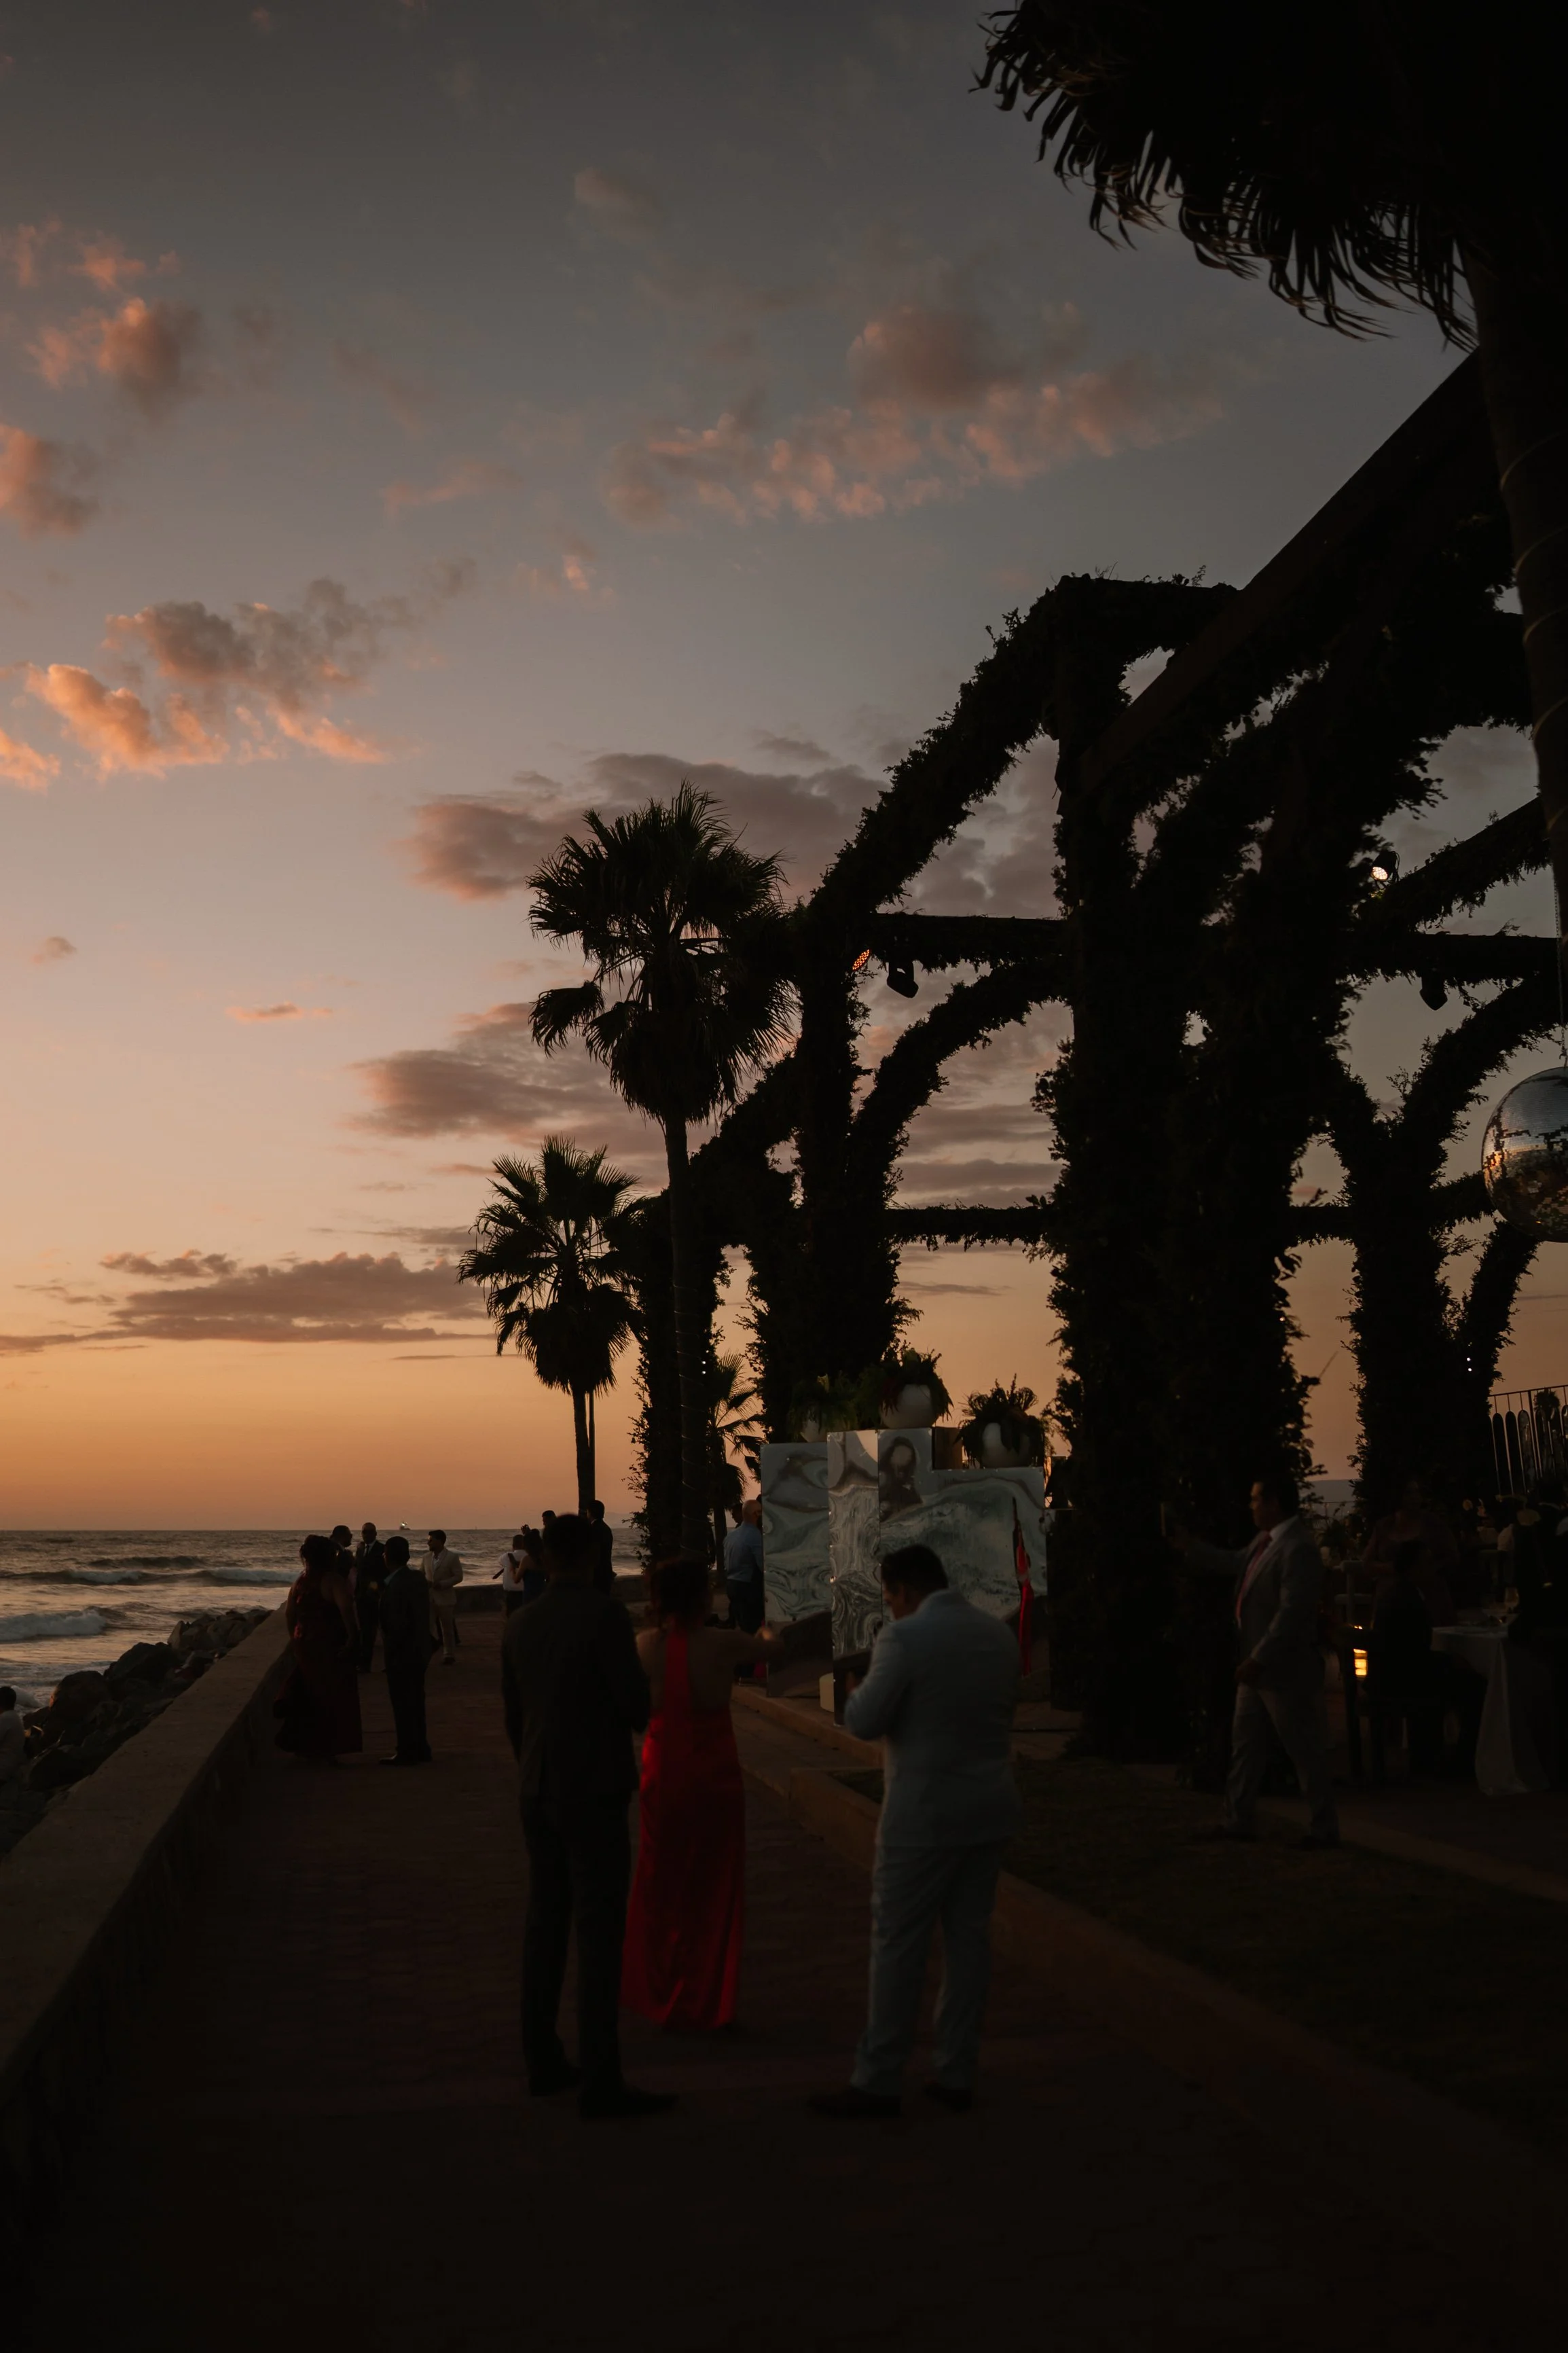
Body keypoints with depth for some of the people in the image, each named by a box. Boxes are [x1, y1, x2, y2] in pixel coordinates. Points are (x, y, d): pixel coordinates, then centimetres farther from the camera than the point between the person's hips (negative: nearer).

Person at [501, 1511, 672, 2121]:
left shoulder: (520, 1626, 5)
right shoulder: (606, 1615, -17)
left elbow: (514, 1720, 13)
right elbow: (636, 1705, -16)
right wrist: (633, 1714, 9)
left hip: (540, 1796, 8)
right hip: (595, 1796, -7)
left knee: (546, 1926, 14)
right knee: (600, 1935, -4)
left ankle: (543, 2061, 22)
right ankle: (600, 2082, -1)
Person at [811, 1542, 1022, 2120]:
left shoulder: (904, 1638, -15)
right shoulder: (999, 1633, 5)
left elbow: (864, 1722, -14)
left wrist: (865, 1689, 6)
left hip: (924, 1817, -6)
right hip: (990, 1811, 6)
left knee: (897, 1946, 2)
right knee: (969, 1937, 12)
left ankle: (878, 2082, 9)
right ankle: (956, 2075, 18)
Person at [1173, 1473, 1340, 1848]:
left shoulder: (1298, 1549, -22)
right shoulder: (1264, 1541, 8)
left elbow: (1293, 1612, -27)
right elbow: (1234, 1564, 25)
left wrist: (1258, 1659, -26)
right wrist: (1190, 1546, 21)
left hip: (1285, 1669, -10)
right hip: (1259, 1664, 10)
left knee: (1305, 1750, 0)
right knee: (1245, 1743, 15)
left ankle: (1324, 1829, 10)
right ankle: (1240, 1821, 24)